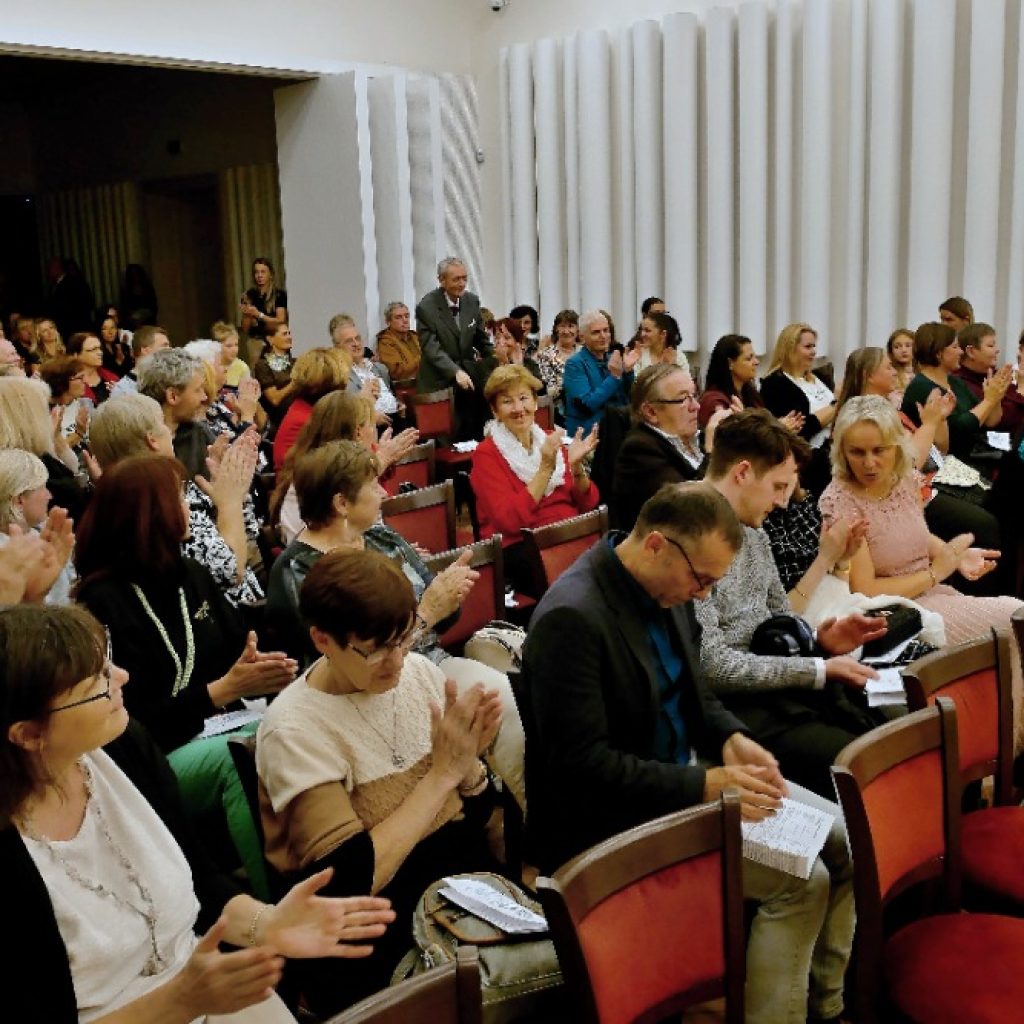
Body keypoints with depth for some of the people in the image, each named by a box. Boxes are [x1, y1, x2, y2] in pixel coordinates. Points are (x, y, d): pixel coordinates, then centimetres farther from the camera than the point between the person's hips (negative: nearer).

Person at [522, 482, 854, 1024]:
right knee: (803, 881, -16)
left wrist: (731, 739, -5)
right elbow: (581, 763, -26)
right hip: (614, 816, -9)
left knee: (845, 839, 6)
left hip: (686, 770, 9)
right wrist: (704, 785, -26)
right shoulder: (571, 617, -26)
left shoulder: (666, 588, 0)